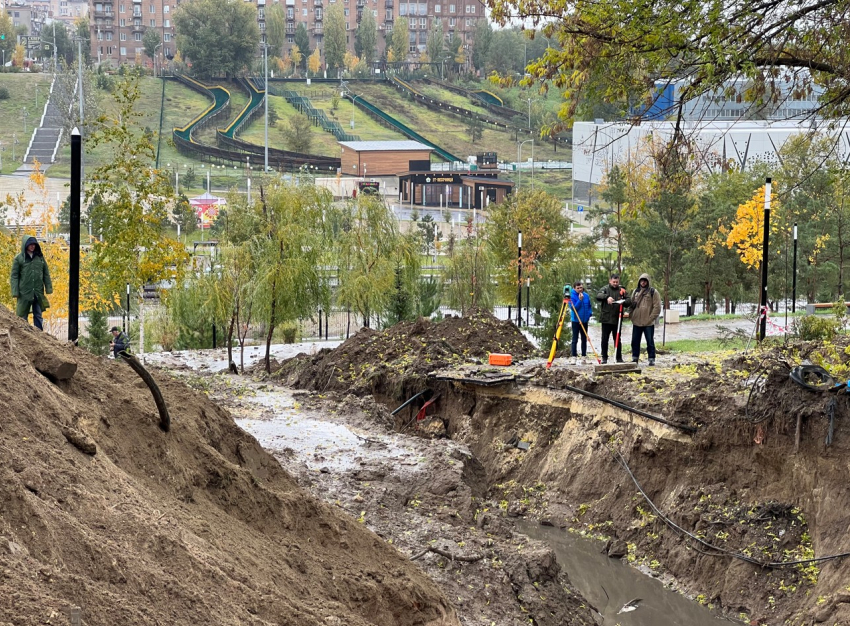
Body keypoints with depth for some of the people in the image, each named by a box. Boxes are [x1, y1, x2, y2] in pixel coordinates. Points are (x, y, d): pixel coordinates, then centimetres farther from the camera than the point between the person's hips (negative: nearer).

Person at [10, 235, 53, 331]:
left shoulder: (40, 257, 7)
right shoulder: (19, 259, -1)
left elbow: (46, 274, 10)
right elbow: (14, 276, -1)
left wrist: (48, 288, 3)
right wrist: (15, 292, -9)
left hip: (38, 293, 3)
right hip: (24, 293, -3)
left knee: (38, 315, 9)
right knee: (22, 316, 2)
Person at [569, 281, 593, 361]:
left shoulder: (586, 296, 3)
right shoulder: (572, 296, -11)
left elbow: (589, 306, 15)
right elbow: (573, 308, -18)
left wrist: (589, 314, 1)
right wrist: (580, 300, -25)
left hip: (584, 321, 5)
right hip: (576, 320, -5)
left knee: (584, 339, 11)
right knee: (575, 339, -2)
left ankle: (584, 355, 17)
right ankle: (573, 355, 1)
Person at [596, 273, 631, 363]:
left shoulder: (622, 290, 7)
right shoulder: (605, 289, 3)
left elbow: (629, 302, 1)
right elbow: (598, 296, -15)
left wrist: (623, 302, -22)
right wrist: (607, 297, -33)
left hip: (617, 319, 1)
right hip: (606, 319, -1)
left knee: (617, 339, 7)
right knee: (604, 339, 3)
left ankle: (619, 358, 13)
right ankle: (604, 358, 12)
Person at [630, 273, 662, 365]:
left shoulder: (653, 292, -2)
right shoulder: (636, 291, 13)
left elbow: (657, 307, -6)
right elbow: (631, 304, 19)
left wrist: (651, 318, -12)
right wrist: (631, 315, 4)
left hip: (648, 323, -5)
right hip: (636, 322, 5)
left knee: (650, 341, 0)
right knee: (635, 341, 8)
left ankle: (651, 359, 6)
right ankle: (634, 358, 17)